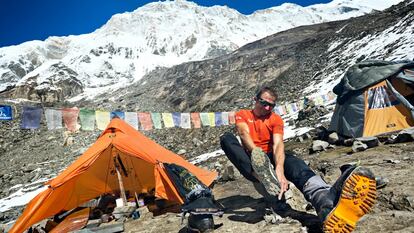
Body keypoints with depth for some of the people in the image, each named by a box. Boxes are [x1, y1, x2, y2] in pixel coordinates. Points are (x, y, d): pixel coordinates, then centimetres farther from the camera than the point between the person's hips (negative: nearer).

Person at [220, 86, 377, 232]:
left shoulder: (276, 119, 6)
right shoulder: (242, 115, 5)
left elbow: (278, 144, -13)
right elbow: (244, 134, -17)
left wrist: (279, 169, -34)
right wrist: (257, 153, -39)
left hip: (270, 159, 1)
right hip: (251, 159, -1)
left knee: (291, 161, -33)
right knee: (226, 138, -28)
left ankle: (325, 199, -68)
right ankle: (262, 178, -55)